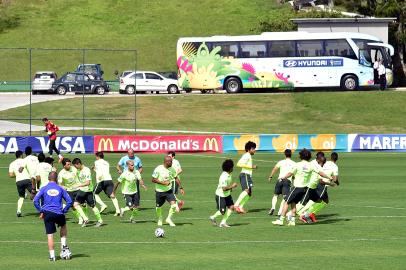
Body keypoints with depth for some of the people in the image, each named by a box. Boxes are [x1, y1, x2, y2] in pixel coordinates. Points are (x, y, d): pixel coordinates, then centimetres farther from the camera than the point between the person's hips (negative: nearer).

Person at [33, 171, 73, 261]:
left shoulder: (44, 188, 4)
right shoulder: (60, 189, 8)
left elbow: (35, 200, -4)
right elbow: (69, 201, 6)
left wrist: (41, 211, 3)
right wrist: (64, 211, 11)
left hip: (47, 213, -1)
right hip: (58, 213, 1)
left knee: (50, 235, 2)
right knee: (63, 226, 30)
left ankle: (52, 255, 0)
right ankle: (64, 246, 19)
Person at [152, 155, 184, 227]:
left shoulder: (171, 169, -2)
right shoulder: (158, 169, -17)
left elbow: (176, 178, 11)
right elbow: (153, 180, -15)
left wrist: (180, 187, 4)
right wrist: (163, 183, -24)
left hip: (169, 191, 3)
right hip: (159, 191, -3)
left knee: (173, 204, -17)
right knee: (158, 207, 11)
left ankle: (169, 219, 1)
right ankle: (159, 219, 39)